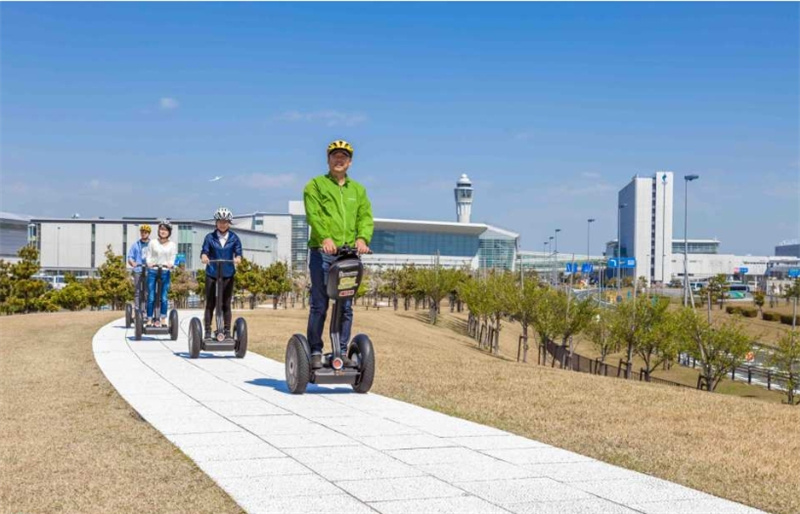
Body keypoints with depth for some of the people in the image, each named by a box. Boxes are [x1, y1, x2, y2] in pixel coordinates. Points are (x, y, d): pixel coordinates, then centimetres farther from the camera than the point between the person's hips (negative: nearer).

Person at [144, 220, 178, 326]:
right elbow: (148, 256, 6)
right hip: (153, 271, -1)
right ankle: (149, 320, 1)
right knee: (151, 297, -4)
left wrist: (170, 264, -16)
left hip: (165, 272, 1)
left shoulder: (172, 245, 9)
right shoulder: (153, 243, 7)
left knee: (164, 297, -3)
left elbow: (173, 258, 4)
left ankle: (163, 320, 4)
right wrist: (149, 263, -14)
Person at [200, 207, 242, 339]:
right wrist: (204, 257, -30)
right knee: (210, 304, 2)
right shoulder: (210, 237, 1)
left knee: (226, 304, 5)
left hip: (228, 275, 1)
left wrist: (238, 258, -27)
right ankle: (207, 332, 7)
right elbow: (204, 251, -7)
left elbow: (238, 252, -4)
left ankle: (227, 332, 11)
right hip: (212, 274, -1)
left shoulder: (234, 238, 3)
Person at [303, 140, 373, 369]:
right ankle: (315, 351, 5)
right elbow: (313, 214, -7)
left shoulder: (358, 189, 21)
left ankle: (342, 351, 11)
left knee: (346, 306, 4)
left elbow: (366, 216, 8)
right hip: (322, 253, -3)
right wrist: (325, 238, -23)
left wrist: (362, 238, -12)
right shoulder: (316, 185, 8)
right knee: (319, 304, -2)